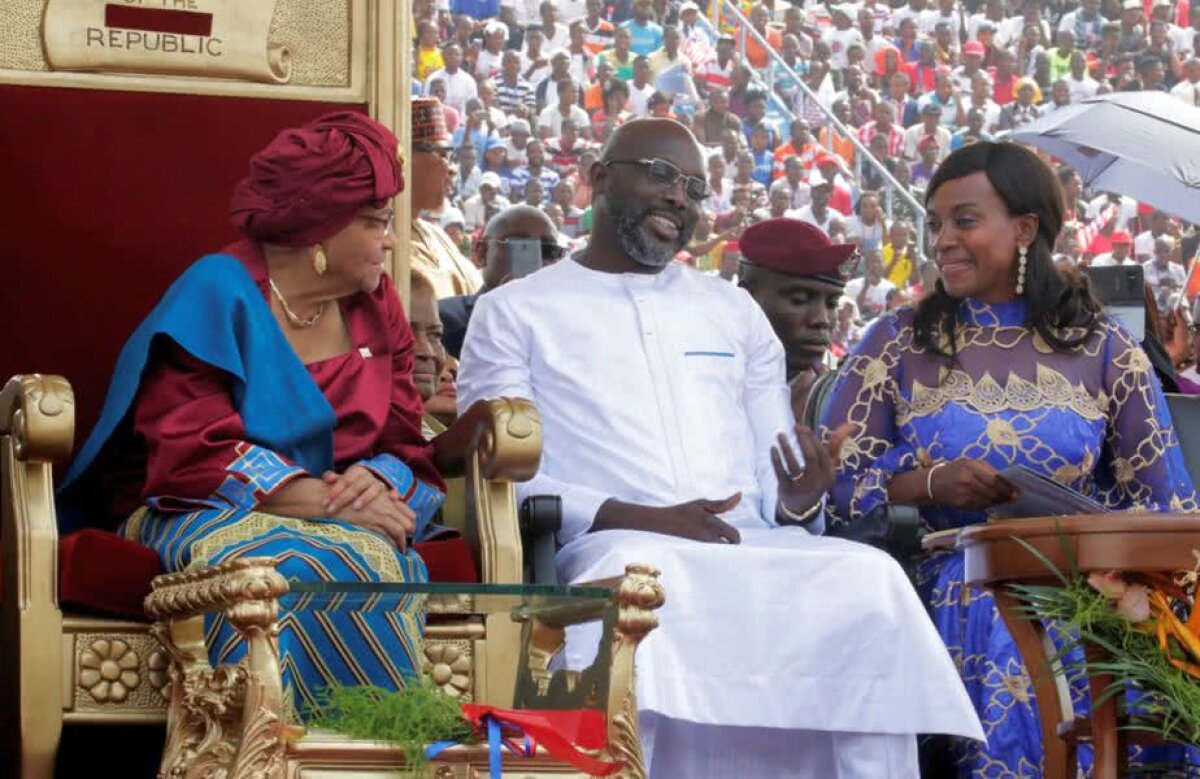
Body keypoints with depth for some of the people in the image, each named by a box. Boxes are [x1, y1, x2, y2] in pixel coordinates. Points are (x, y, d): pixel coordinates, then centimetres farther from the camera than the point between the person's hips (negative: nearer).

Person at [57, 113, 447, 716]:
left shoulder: (375, 306, 13)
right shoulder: (219, 293, -5)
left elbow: (405, 446, 11)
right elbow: (193, 453, -14)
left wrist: (378, 483, -15)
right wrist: (325, 501, -22)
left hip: (344, 517, 4)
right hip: (207, 511, -4)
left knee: (380, 559, -34)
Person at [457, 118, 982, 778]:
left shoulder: (734, 310, 26)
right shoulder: (514, 313, 12)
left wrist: (798, 500, -5)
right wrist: (641, 519, -14)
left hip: (753, 549, 4)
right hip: (615, 547, -4)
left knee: (871, 577, -29)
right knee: (637, 579, -41)